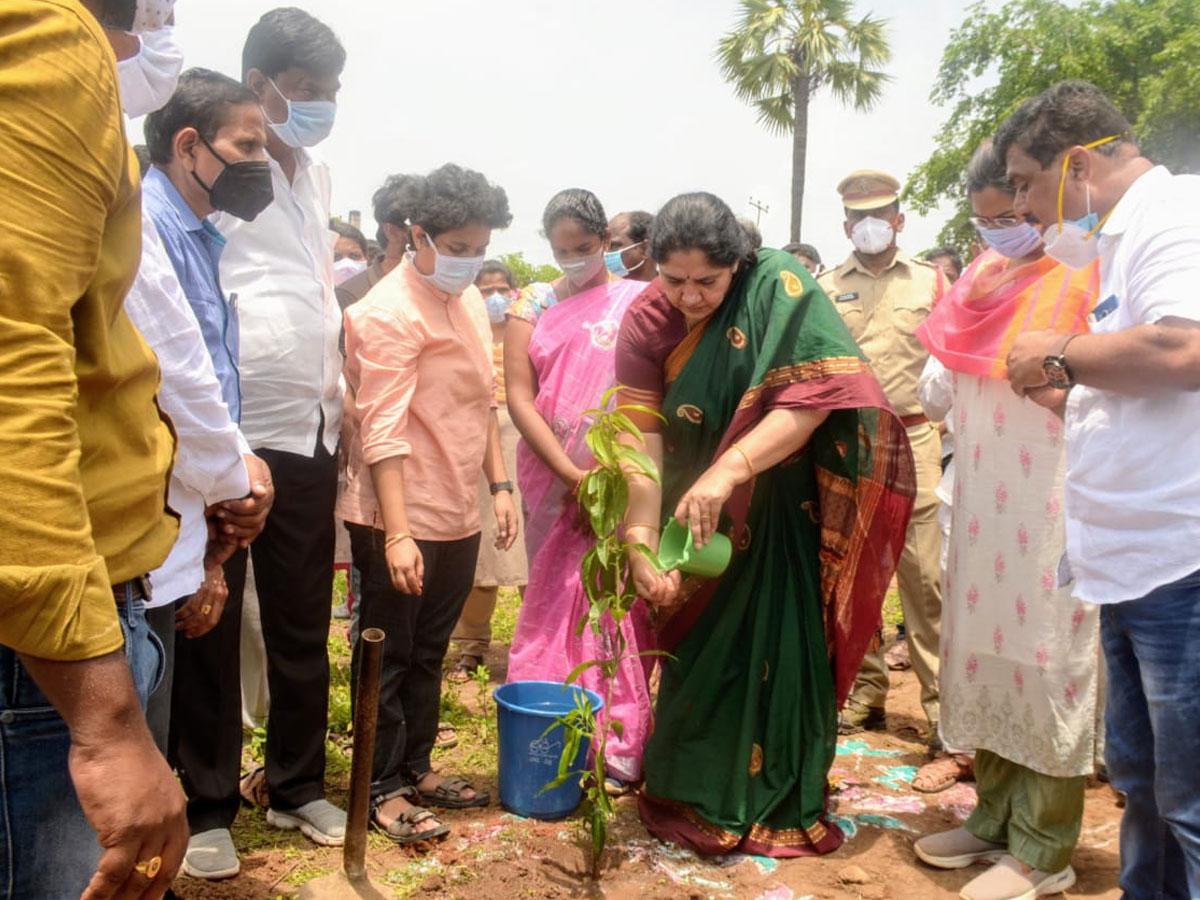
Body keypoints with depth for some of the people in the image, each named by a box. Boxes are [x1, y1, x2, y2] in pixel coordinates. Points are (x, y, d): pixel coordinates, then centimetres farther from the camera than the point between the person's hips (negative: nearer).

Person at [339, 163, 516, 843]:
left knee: (430, 651, 18)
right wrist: (397, 533, -25)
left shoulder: (470, 301, 11)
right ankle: (382, 789, 20)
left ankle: (416, 766, 33)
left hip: (458, 514, 8)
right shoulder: (391, 313, -15)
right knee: (388, 656, 7)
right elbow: (383, 431, -21)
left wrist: (500, 485, 11)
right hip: (402, 520, -8)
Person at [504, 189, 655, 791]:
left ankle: (617, 749, 10)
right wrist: (571, 476, -11)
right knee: (553, 605, 8)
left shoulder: (638, 301, 2)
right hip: (551, 482, 3)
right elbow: (519, 395, -1)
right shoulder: (534, 304, 7)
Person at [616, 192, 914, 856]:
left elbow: (813, 396, -26)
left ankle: (780, 804, 22)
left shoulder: (779, 287, -16)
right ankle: (690, 795, 29)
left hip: (780, 516, -2)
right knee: (693, 655, 10)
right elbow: (642, 442, -16)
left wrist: (727, 471, -36)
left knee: (776, 656, 3)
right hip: (696, 520, 3)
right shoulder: (645, 322, -9)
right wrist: (640, 544, -26)